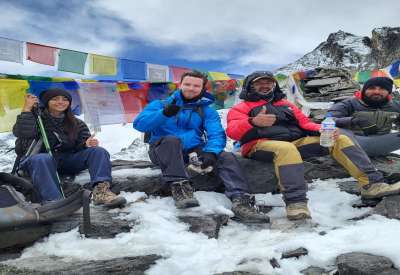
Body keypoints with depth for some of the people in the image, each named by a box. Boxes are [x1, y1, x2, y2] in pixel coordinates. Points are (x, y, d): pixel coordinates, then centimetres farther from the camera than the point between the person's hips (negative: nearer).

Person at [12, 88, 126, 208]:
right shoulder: (36, 117, 4)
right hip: (36, 158, -3)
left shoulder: (76, 124, 12)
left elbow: (81, 144, 6)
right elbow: (22, 133, -14)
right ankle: (54, 201, -56)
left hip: (67, 160, 3)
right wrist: (26, 109, -18)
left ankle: (101, 191, -43)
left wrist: (86, 144, -17)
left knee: (99, 151, -18)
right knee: (41, 160, -39)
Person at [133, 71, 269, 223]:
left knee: (226, 157, -20)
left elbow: (216, 134, -4)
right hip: (163, 150, -2)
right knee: (172, 140, -34)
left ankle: (240, 199, -36)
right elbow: (139, 124, -8)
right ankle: (179, 186, -41)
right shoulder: (160, 104, 7)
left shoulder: (207, 111, 12)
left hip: (193, 151, 2)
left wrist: (211, 152, -27)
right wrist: (164, 114, -27)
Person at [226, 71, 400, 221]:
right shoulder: (242, 108, 12)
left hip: (297, 142, 6)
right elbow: (233, 132, -6)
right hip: (262, 145, -5)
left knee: (340, 139, -6)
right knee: (286, 149, -41)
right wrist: (253, 123, -27)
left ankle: (371, 184, -15)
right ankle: (296, 203, -50)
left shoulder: (286, 105, 28)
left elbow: (305, 123, 21)